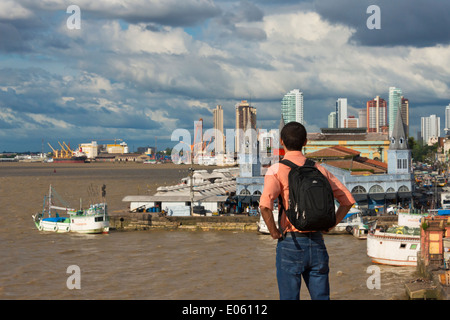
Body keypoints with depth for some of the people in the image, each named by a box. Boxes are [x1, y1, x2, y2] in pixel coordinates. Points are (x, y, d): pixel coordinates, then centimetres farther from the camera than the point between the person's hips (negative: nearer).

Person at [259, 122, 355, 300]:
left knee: (289, 298, 3)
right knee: (321, 297, 9)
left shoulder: (276, 170, -7)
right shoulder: (318, 169, 8)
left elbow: (265, 205, -23)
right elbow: (348, 200, 11)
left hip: (290, 244, -4)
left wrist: (274, 232, -10)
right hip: (317, 242, 4)